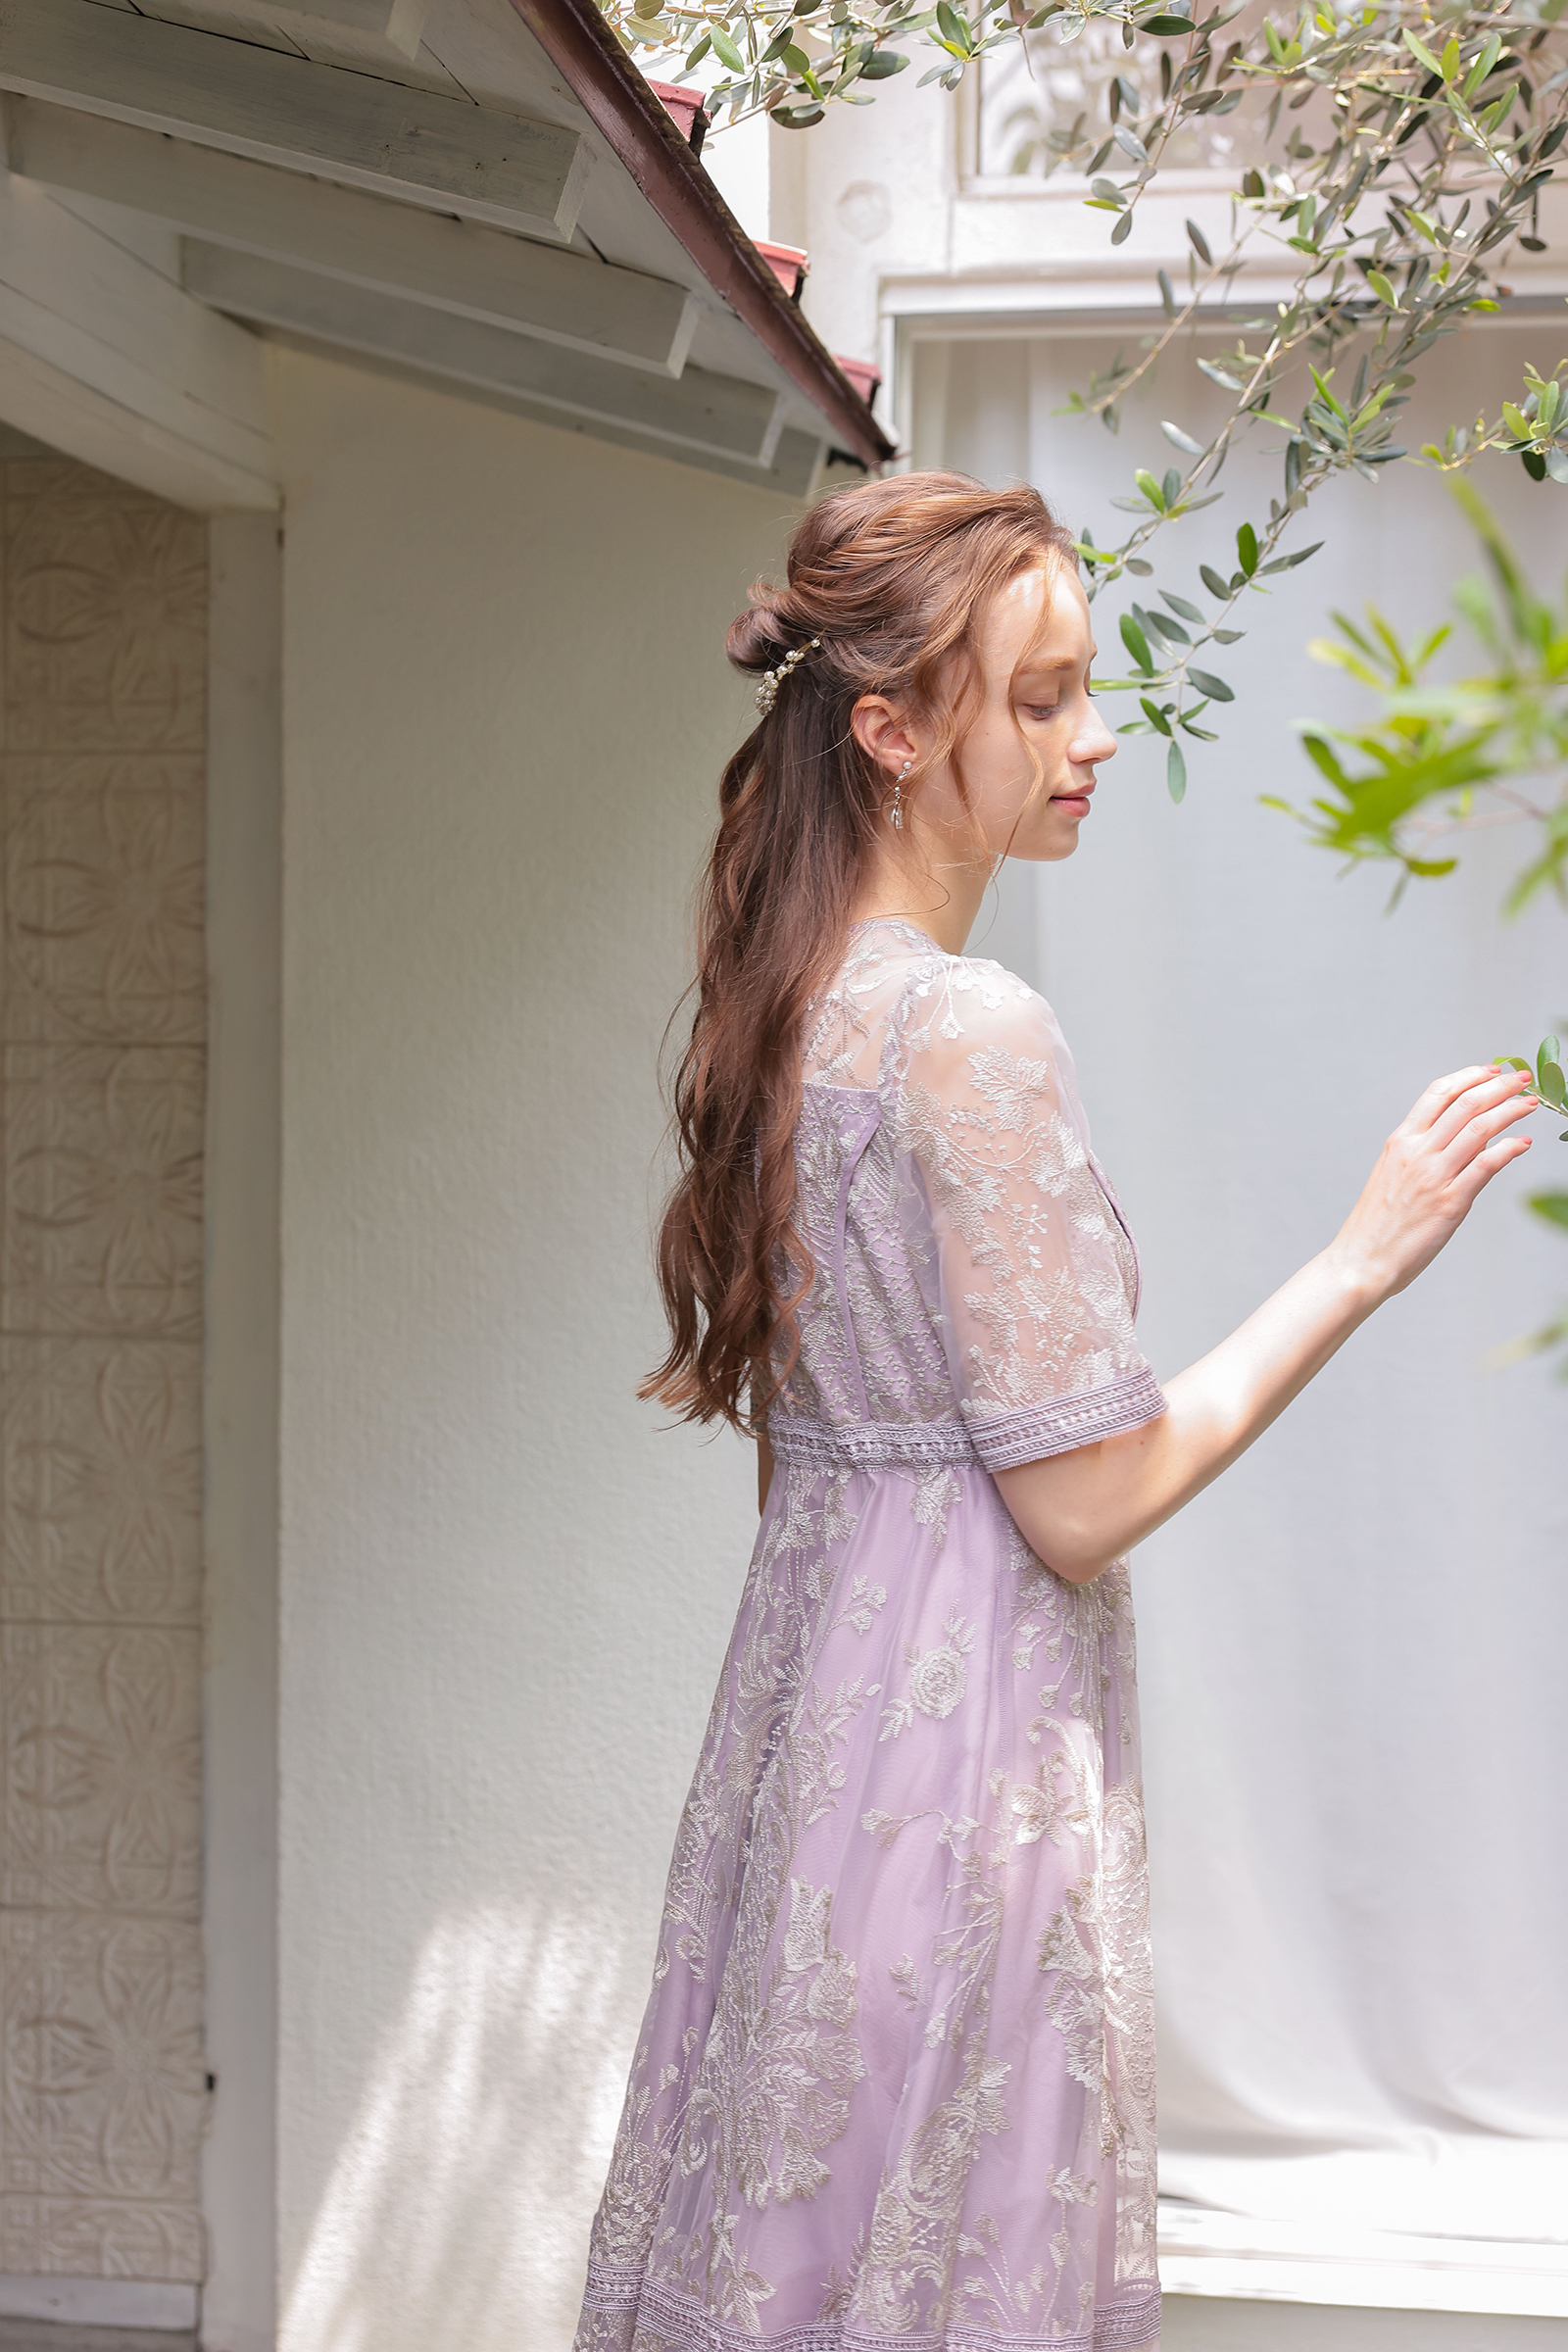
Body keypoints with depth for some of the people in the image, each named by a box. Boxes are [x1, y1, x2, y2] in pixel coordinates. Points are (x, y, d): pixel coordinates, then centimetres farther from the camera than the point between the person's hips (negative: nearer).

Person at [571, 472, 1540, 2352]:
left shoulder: (792, 1005, 8)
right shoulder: (971, 1032, -19)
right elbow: (1087, 1503, -18)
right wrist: (1364, 1260, -13)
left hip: (805, 1698, 9)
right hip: (967, 1745, -9)